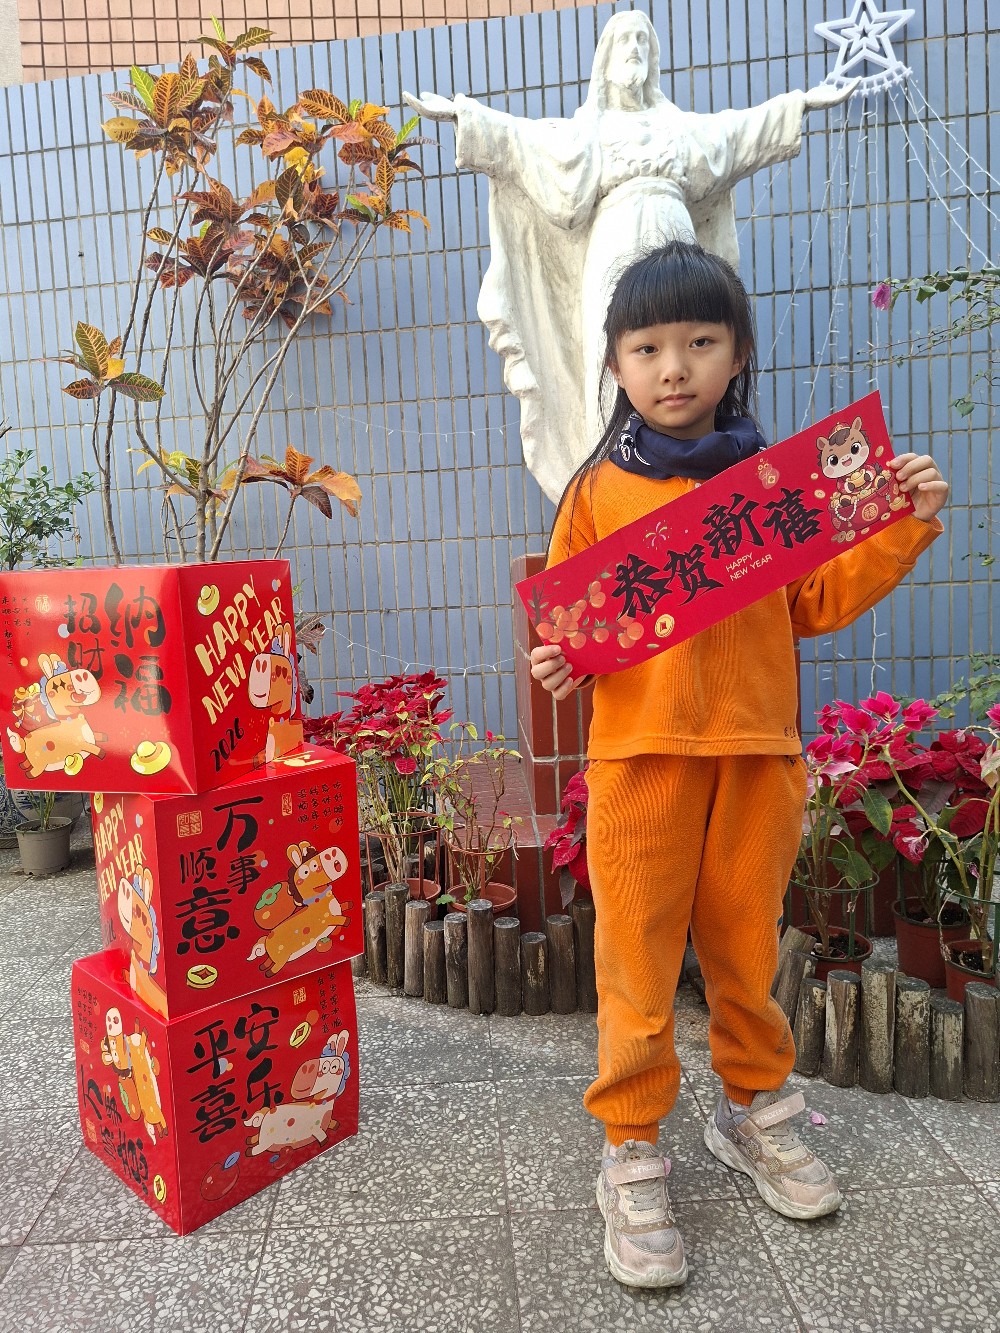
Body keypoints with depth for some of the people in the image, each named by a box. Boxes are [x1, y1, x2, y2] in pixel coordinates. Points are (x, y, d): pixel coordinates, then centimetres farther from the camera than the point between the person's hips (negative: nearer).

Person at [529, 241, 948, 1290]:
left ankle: (753, 1109, 38)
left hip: (758, 750, 2)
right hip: (641, 751, -2)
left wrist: (902, 528, 1)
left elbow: (820, 603, 9)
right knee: (637, 956, 3)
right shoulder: (599, 490, 4)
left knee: (745, 942, 15)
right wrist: (557, 664, -14)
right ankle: (631, 1152, 21)